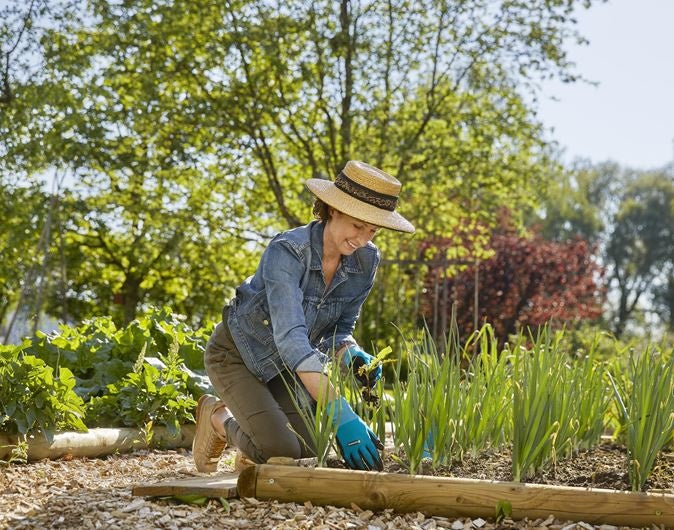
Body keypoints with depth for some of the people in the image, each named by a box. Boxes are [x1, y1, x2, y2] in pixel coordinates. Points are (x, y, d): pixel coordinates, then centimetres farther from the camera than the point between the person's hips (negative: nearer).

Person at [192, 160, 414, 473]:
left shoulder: (365, 261, -13)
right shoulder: (287, 252, -32)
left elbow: (338, 329, -1)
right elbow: (290, 337, -43)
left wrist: (351, 355, -26)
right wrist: (341, 415, -49)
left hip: (286, 365, 6)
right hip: (237, 354, -6)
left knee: (308, 453, -9)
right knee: (281, 451, -22)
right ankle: (218, 418, 10)